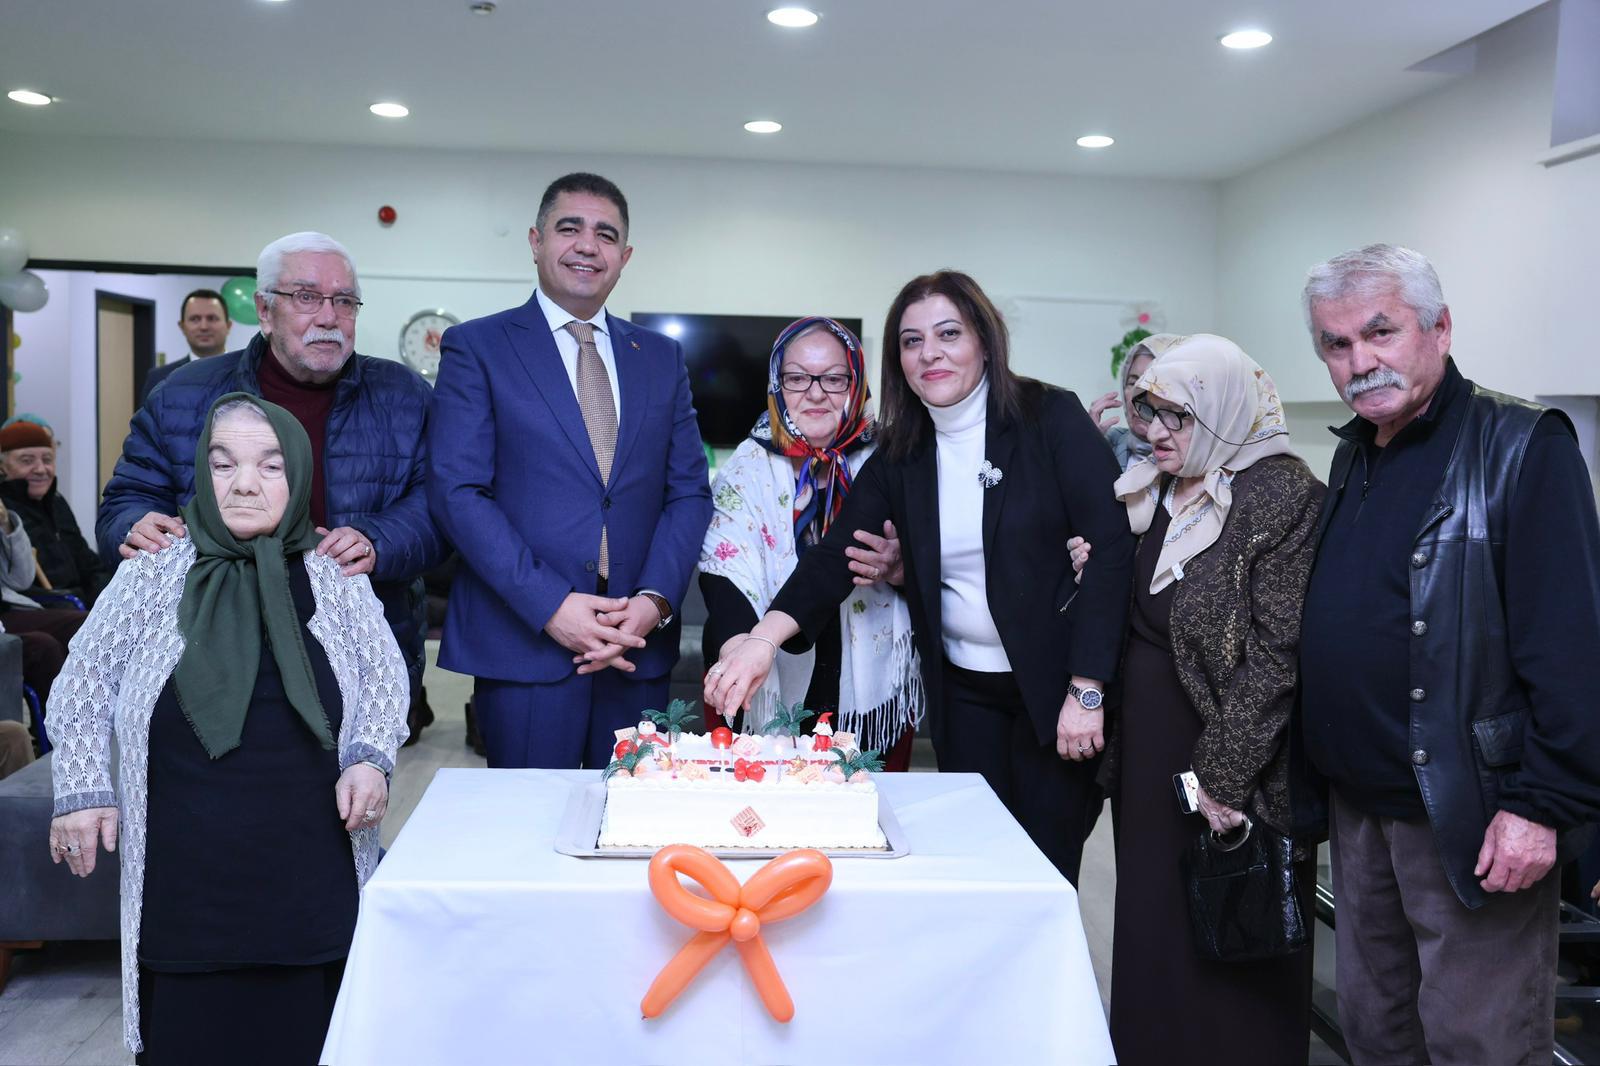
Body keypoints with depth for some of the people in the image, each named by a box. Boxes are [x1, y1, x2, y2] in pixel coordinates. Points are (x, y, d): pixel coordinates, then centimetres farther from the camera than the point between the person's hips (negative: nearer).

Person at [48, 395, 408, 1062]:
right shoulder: (151, 575, 2)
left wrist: (371, 757, -6)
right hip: (186, 875, 0)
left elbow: (384, 675, 9)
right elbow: (85, 683, 10)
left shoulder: (335, 580, 2)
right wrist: (84, 789, 3)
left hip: (312, 875, 1)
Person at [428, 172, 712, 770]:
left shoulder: (662, 358, 13)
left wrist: (655, 599, -8)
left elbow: (689, 491, 9)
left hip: (639, 648, 4)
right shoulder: (475, 348, 2)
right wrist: (551, 605, -16)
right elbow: (457, 491, -7)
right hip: (523, 642, -3)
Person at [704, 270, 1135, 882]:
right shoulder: (899, 455, 2)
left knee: (1046, 866, 5)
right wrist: (765, 635, -25)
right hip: (962, 692, 4)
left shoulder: (1051, 419, -9)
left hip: (1055, 686, -3)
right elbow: (837, 553, -6)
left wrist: (1085, 690, -17)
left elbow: (1111, 549, -13)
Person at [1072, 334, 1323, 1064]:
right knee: (1151, 928, 15)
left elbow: (1278, 651, -18)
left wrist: (1225, 776, -19)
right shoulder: (1152, 493, 7)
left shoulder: (1283, 494, -13)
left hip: (1236, 761, -6)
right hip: (1146, 744, 7)